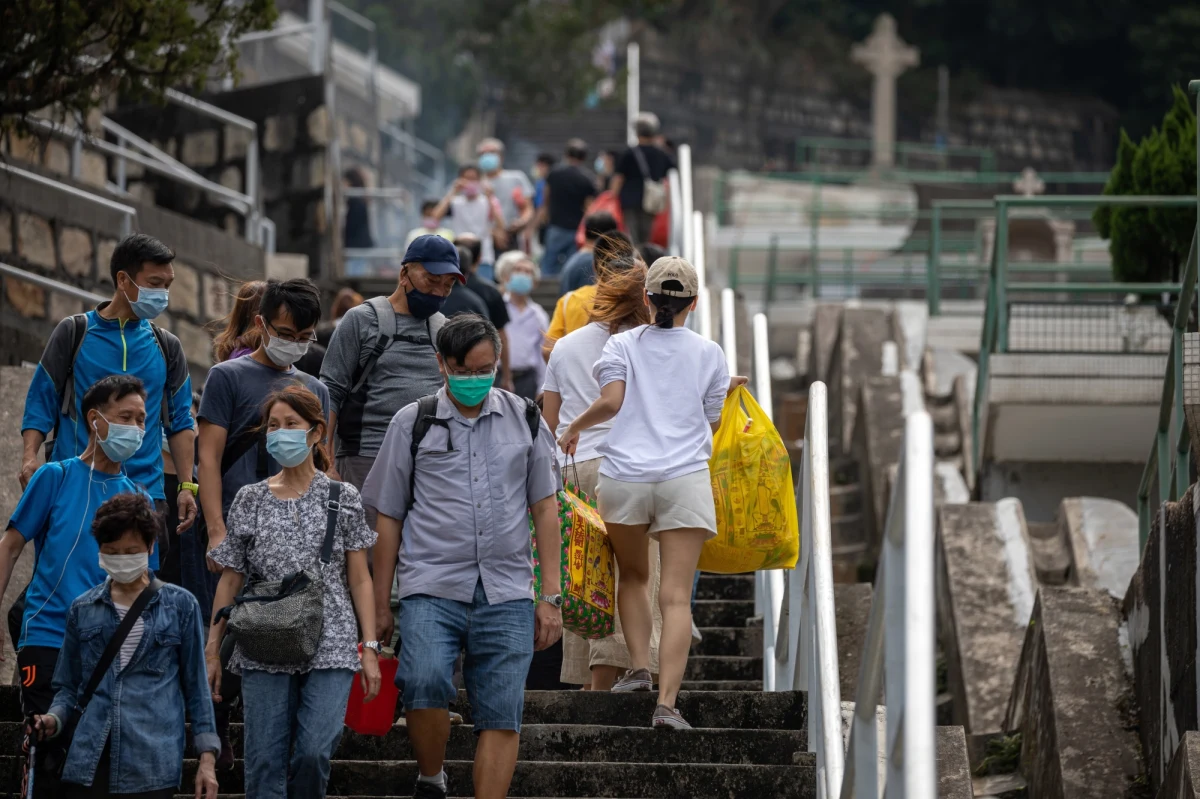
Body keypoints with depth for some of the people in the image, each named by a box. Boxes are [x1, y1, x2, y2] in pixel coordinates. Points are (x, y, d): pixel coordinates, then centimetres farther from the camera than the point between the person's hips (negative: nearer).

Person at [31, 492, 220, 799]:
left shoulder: (180, 605, 7)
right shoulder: (83, 609, 13)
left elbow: (195, 685, 8)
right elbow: (68, 686, 17)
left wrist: (207, 755, 2)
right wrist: (54, 719, -3)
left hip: (152, 762, -2)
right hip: (89, 760, 2)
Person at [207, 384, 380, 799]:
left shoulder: (342, 499, 7)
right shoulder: (250, 500, 9)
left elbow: (360, 579, 7)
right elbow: (230, 581, 11)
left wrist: (370, 647, 0)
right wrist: (212, 650, 7)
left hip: (330, 646, -1)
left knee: (314, 752, -15)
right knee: (265, 761, -4)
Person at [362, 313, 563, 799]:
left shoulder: (525, 419, 12)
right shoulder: (413, 424, 6)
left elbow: (545, 508, 14)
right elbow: (388, 518, 9)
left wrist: (551, 595, 7)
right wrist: (379, 607, 8)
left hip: (506, 594, 2)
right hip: (432, 587, -2)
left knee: (501, 716, -4)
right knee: (425, 681, -25)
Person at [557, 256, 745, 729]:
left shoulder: (623, 345, 6)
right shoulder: (708, 354, 9)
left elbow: (611, 401, -8)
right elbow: (711, 422, 14)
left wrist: (575, 428, 9)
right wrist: (726, 390, 33)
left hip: (623, 477, 1)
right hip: (685, 478, -1)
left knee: (632, 575, 23)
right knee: (676, 595, -5)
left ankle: (640, 667, 9)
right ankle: (667, 700, -15)